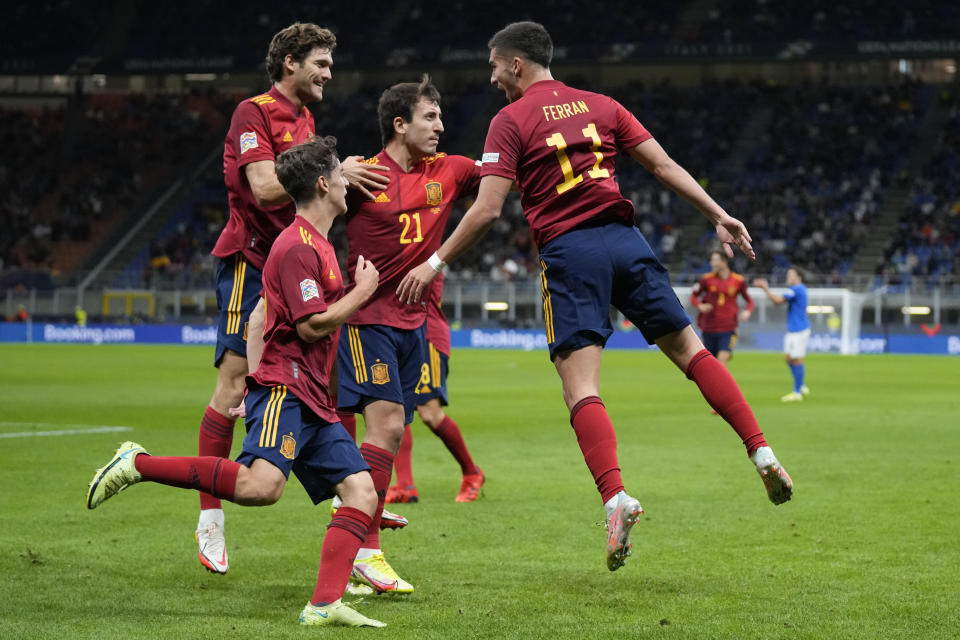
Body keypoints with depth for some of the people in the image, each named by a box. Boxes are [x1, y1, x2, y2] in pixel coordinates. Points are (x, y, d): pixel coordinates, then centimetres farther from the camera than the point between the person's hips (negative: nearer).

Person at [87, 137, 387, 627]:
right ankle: (138, 464, -17)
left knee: (362, 492, -3)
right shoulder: (299, 246, -10)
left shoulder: (317, 245, 21)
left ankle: (325, 605, -9)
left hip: (314, 401, 10)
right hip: (284, 388, -10)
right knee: (261, 486, -30)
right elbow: (312, 325, -16)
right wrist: (362, 292, -5)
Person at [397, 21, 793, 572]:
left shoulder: (511, 121, 1)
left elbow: (488, 209, -7)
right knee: (690, 348, 13)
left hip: (568, 251, -4)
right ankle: (761, 452, 3)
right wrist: (720, 216, 14)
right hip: (624, 238, 4)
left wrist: (436, 263, 1)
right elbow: (665, 165, 10)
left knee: (581, 387, -6)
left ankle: (615, 496, -24)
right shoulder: (601, 105, 14)